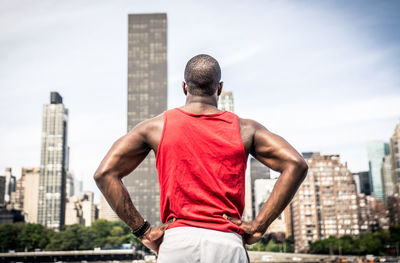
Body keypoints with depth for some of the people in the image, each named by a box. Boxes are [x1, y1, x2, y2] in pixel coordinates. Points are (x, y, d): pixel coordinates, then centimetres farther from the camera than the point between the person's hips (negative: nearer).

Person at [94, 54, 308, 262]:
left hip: (176, 241, 0)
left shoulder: (156, 127, 10)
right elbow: (295, 165, 0)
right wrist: (258, 227, 0)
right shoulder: (244, 129, 10)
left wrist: (143, 230, 3)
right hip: (228, 244, 0)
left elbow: (104, 173, 3)